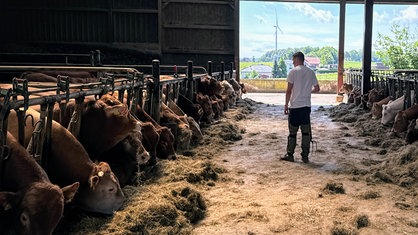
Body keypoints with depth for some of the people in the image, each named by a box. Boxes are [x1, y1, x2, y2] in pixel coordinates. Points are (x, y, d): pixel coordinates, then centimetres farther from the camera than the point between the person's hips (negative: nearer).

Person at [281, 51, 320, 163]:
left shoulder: (293, 71, -7)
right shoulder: (311, 72, 7)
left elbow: (289, 90, -9)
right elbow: (317, 88, 12)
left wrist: (286, 104, -2)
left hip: (294, 106, -4)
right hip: (306, 106, 4)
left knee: (292, 132, 4)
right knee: (306, 132, 7)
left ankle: (290, 155, 11)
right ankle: (305, 156, 10)